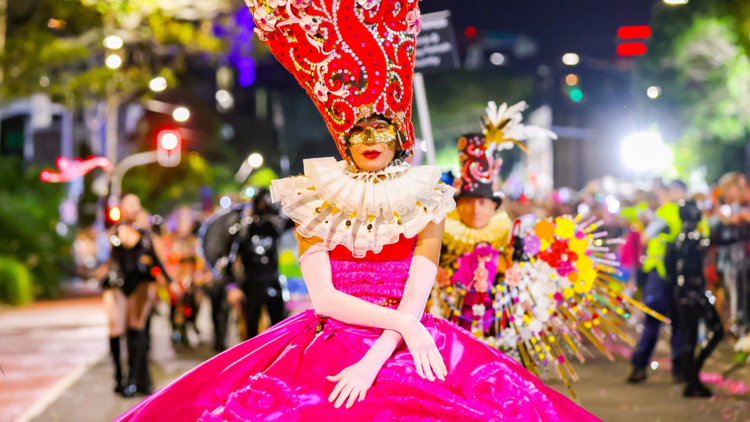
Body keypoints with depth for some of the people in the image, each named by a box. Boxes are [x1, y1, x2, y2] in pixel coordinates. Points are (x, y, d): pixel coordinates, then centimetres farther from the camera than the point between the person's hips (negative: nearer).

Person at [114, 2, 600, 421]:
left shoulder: (425, 205, 4)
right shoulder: (315, 206, 5)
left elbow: (415, 299, -7)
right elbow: (324, 297, -6)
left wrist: (372, 362, -21)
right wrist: (402, 322, -16)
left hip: (403, 344, 0)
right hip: (326, 342, 0)